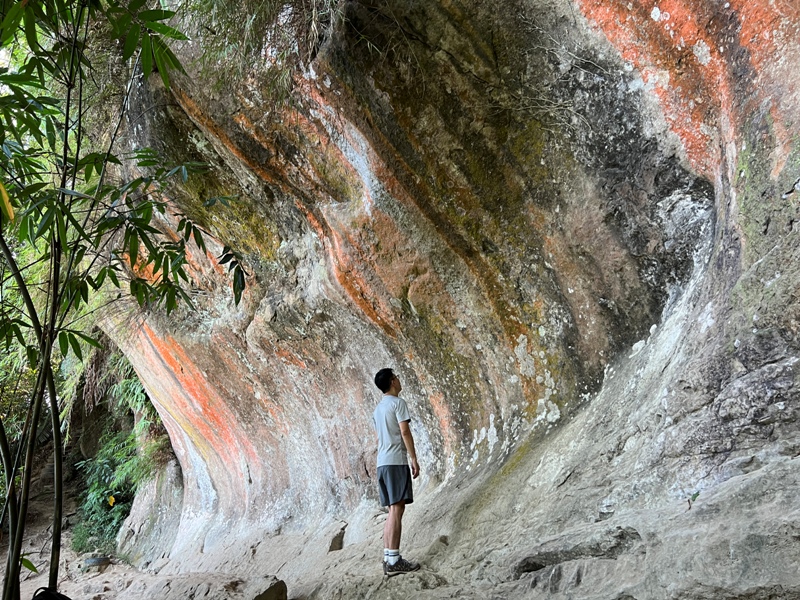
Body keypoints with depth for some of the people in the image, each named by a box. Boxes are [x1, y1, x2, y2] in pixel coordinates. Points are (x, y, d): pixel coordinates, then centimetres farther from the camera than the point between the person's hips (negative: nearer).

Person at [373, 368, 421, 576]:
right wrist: (414, 460, -10)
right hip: (396, 461, -8)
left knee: (394, 510, 11)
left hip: (382, 463, 8)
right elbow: (405, 432, -12)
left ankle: (388, 558, 9)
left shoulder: (378, 408, 20)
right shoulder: (398, 402, -5)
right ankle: (394, 561, -13)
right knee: (397, 509, -10)